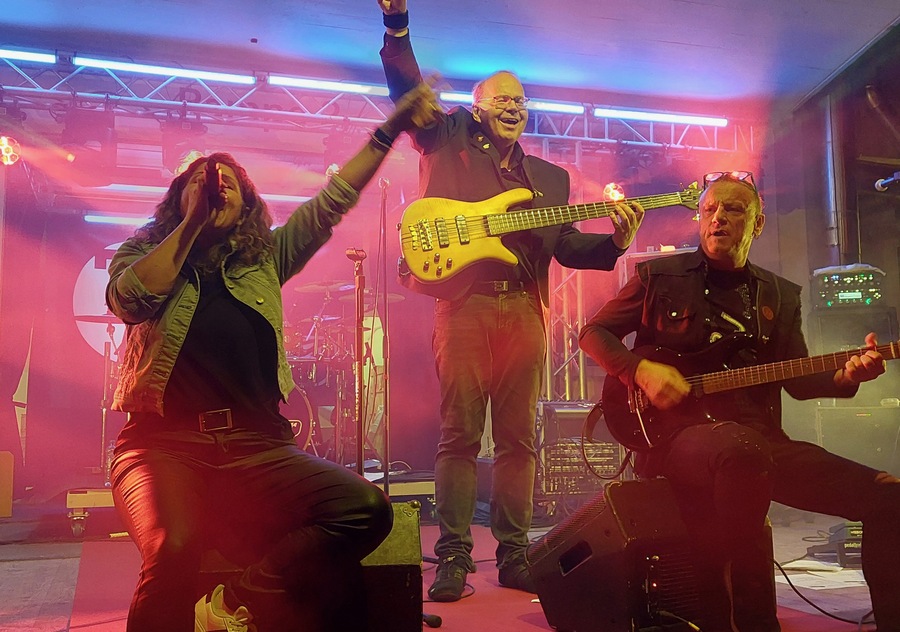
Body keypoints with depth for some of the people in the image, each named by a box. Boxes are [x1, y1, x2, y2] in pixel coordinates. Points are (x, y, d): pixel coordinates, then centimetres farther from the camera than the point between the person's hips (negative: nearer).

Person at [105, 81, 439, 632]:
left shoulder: (264, 259, 20)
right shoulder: (143, 252, 16)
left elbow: (331, 203, 14)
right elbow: (130, 300, -7)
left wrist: (390, 130, 8)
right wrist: (193, 220, -1)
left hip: (255, 443, 3)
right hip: (164, 443, -3)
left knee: (367, 508, -20)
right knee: (173, 551, -35)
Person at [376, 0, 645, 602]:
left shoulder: (550, 177, 23)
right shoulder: (447, 140, 15)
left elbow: (567, 245, 16)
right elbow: (408, 89, 5)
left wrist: (614, 240, -1)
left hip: (524, 310, 3)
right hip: (464, 303, -3)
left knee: (518, 436, 4)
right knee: (460, 433, -4)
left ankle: (514, 553, 12)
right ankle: (454, 555, 3)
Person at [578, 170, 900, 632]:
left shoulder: (780, 296, 19)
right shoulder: (659, 276, 8)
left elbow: (798, 381, 17)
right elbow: (594, 333, 9)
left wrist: (843, 376, -5)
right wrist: (641, 370, -9)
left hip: (759, 439, 5)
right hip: (675, 433, -4)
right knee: (740, 453, -41)